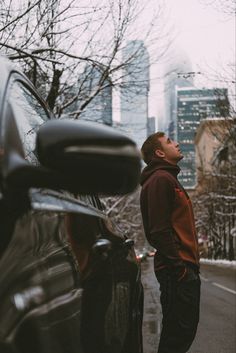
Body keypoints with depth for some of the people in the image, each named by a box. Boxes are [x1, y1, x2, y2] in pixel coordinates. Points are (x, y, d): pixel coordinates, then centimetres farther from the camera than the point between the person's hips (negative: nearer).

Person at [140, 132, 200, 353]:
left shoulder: (168, 178, 21)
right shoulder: (160, 179, -11)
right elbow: (160, 230, -19)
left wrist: (189, 265, 16)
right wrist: (178, 267, -20)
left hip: (184, 268, 10)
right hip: (178, 269, -10)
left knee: (185, 328, 14)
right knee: (180, 329, -7)